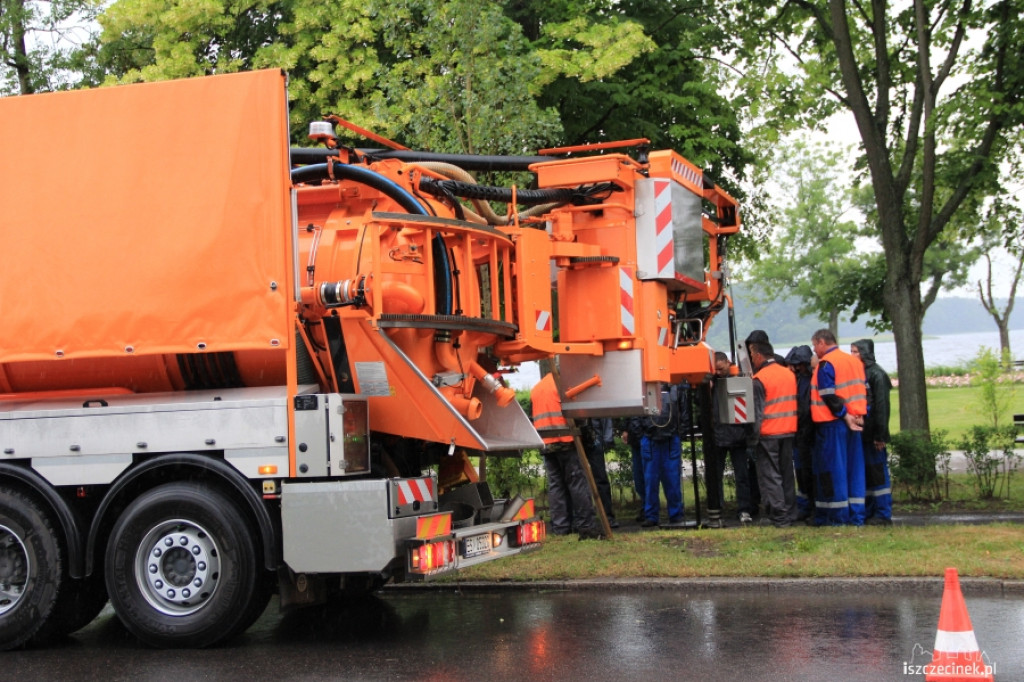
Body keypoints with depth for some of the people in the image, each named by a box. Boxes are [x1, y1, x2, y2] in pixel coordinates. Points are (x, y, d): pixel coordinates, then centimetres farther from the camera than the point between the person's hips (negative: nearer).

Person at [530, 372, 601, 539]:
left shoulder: (535, 389, 19)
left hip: (545, 444, 6)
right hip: (565, 441, -6)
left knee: (555, 485, 7)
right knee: (577, 483, -4)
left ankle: (560, 528, 3)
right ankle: (586, 527, -8)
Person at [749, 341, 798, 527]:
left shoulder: (759, 379, -12)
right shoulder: (789, 374, 8)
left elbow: (757, 412, -12)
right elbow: (794, 403, 13)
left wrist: (754, 434, -6)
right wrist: (791, 426, 17)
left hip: (768, 434, -6)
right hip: (789, 431, 6)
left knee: (770, 476, 0)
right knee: (787, 474, 13)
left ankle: (779, 516, -2)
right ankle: (790, 513, 16)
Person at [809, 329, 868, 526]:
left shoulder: (825, 364, -10)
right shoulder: (855, 361, 14)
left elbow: (828, 396, -17)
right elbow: (864, 390, 12)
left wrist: (844, 415, -13)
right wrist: (861, 414, 6)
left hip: (832, 423, -7)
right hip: (853, 423, 7)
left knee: (833, 467, -1)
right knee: (854, 467, 10)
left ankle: (838, 515, 1)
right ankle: (856, 514, 10)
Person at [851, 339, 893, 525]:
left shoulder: (876, 374, -10)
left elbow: (882, 406, -13)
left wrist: (880, 435, -16)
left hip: (872, 433, -8)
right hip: (860, 432, 8)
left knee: (878, 472, -4)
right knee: (863, 472, 10)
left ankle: (883, 514, 1)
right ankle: (867, 512, 17)